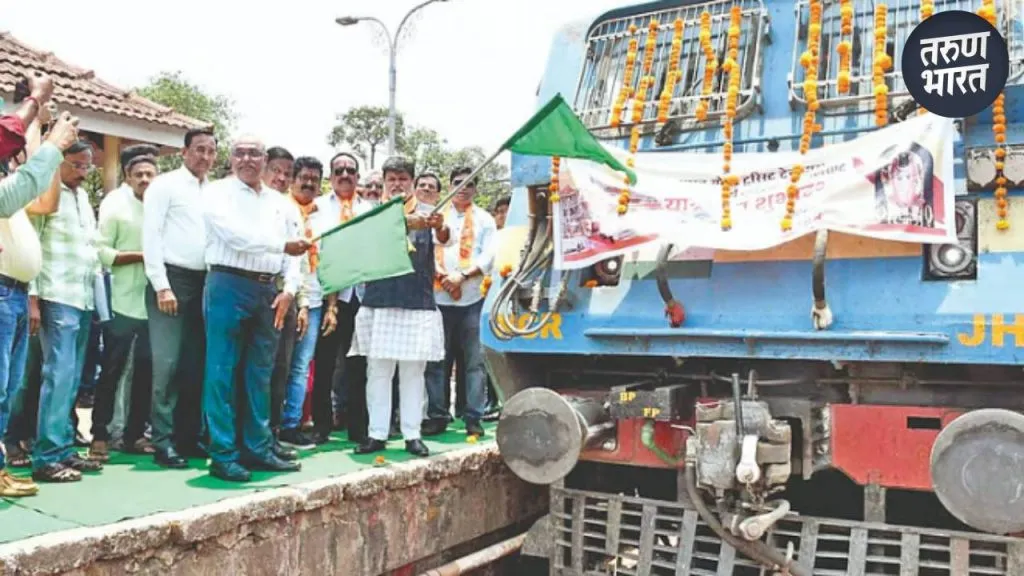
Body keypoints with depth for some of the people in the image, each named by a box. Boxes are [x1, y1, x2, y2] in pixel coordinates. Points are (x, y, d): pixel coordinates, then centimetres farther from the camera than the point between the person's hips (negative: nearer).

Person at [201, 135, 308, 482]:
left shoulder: (279, 202, 17)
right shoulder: (220, 193, 1)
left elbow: (293, 252, 14)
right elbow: (236, 235, -15)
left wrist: (289, 289, 0)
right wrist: (282, 245, -18)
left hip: (269, 291, 6)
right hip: (229, 286, -5)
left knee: (260, 374, 9)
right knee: (222, 372, -3)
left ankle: (258, 449, 17)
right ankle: (223, 455, 2)